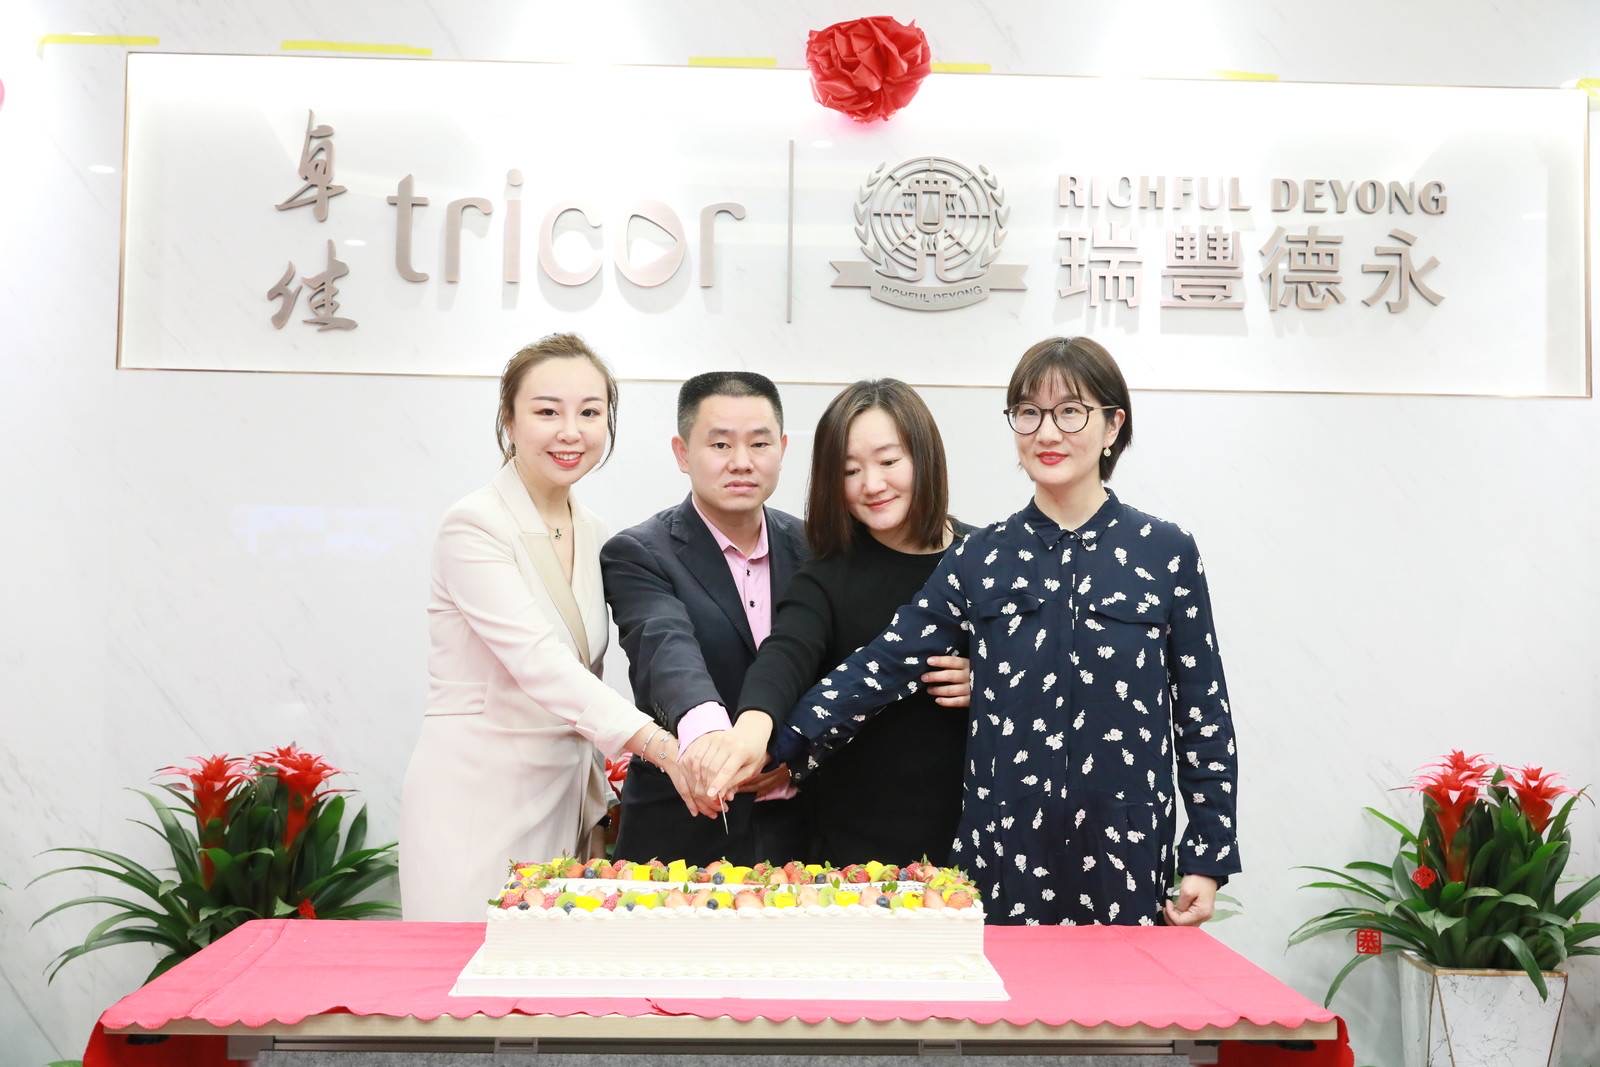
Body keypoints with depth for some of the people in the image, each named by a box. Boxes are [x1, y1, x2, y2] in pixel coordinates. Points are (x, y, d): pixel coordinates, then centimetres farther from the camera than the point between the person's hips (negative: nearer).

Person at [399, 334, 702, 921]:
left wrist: (596, 802, 13)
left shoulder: (591, 534, 9)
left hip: (561, 800, 7)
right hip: (475, 800, -6)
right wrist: (661, 746, -35)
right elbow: (539, 663, -25)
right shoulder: (473, 526, -13)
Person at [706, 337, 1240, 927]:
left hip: (1126, 857, -1)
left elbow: (1202, 709, 3)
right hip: (1003, 855, 1)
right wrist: (775, 744, -18)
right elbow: (883, 665, -5)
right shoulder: (981, 558, 3)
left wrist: (1207, 857, 1)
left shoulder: (1165, 552, 0)